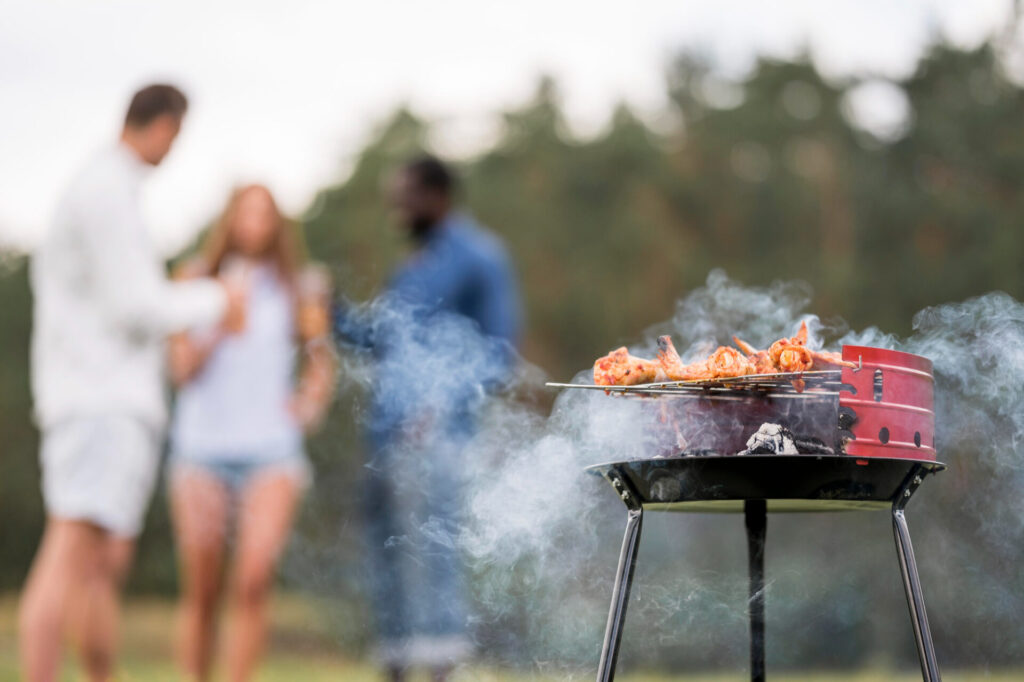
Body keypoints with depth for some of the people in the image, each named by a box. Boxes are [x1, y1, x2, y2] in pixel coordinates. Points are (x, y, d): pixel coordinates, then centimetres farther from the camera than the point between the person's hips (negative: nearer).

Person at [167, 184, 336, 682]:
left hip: (270, 451, 0)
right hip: (202, 449, 1)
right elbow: (182, 368, 0)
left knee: (253, 581, -16)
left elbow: (321, 361, 20)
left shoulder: (299, 290, 8)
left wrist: (309, 406, 3)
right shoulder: (198, 281, 7)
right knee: (201, 594, 2)